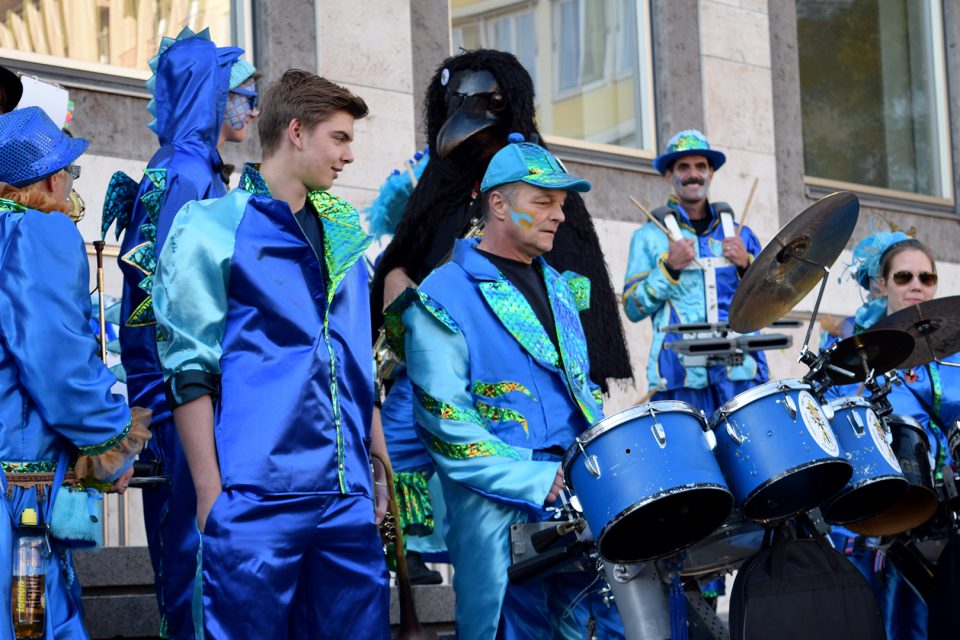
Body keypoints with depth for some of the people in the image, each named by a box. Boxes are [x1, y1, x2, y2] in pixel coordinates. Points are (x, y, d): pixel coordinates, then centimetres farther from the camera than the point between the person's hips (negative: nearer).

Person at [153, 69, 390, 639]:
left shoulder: (341, 237, 18)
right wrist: (211, 495, -10)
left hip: (347, 497, 6)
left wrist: (381, 463, 16)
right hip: (257, 499, -6)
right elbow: (189, 368, -6)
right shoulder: (214, 228, -1)